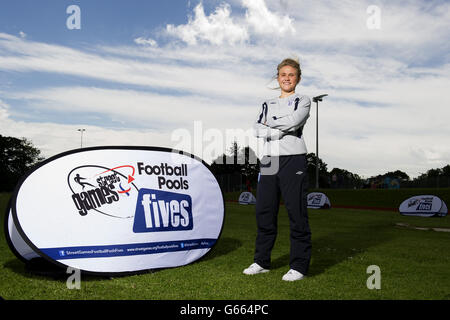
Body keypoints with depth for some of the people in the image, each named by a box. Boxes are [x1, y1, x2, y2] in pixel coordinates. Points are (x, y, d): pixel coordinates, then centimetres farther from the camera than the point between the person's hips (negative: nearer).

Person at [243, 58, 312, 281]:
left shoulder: (303, 101, 8)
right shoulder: (268, 104, 20)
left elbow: (293, 122, -13)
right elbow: (256, 130, 4)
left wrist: (270, 123, 0)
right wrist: (279, 131, -10)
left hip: (293, 160, -4)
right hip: (268, 161, 5)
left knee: (296, 213, -5)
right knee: (264, 212, 6)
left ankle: (299, 265, 4)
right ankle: (261, 261, 18)